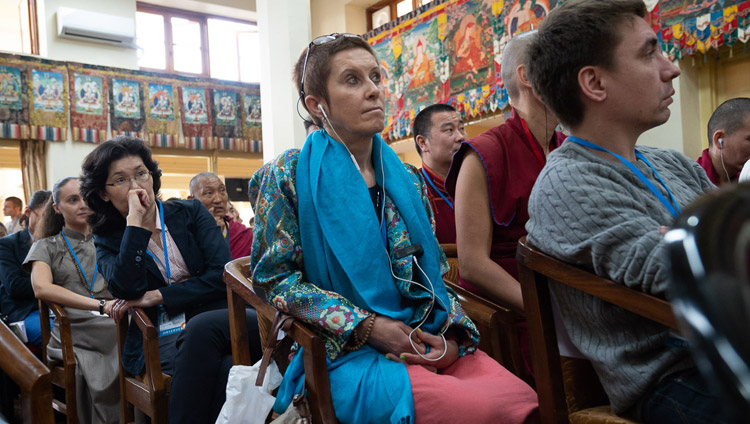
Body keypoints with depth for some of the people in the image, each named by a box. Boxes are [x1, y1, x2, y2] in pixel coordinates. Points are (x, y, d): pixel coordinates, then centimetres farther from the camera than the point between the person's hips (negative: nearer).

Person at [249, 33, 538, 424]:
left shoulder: (406, 179, 11)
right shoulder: (288, 178, -3)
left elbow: (432, 272, 15)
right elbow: (274, 276, -6)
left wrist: (451, 336, -5)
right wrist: (367, 327, -14)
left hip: (424, 343, 5)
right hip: (344, 353, -5)